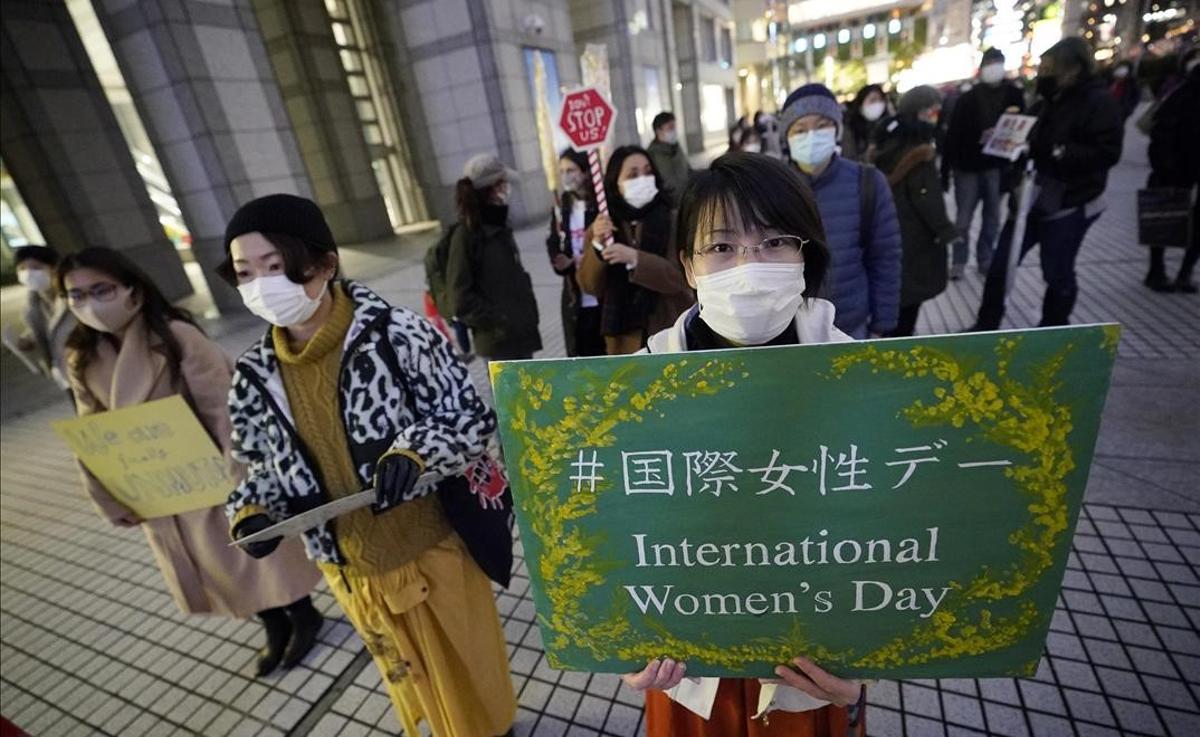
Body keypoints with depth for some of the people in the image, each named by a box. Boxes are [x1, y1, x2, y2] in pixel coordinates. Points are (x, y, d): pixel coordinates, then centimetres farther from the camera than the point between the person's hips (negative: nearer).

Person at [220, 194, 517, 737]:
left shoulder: (397, 334, -20)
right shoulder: (255, 375, -5)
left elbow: (472, 416, -15)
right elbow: (266, 466, 8)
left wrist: (415, 452, -32)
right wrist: (252, 511, -11)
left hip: (435, 546, -4)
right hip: (352, 569, 4)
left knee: (469, 661, 21)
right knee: (412, 678, 28)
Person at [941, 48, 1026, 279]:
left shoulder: (1014, 95, 3)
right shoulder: (967, 98, -3)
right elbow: (953, 135, -5)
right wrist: (945, 169, -10)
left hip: (997, 166, 2)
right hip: (968, 166, -2)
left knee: (992, 217, 8)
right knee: (963, 218, 0)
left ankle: (985, 260, 18)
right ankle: (959, 261, 11)